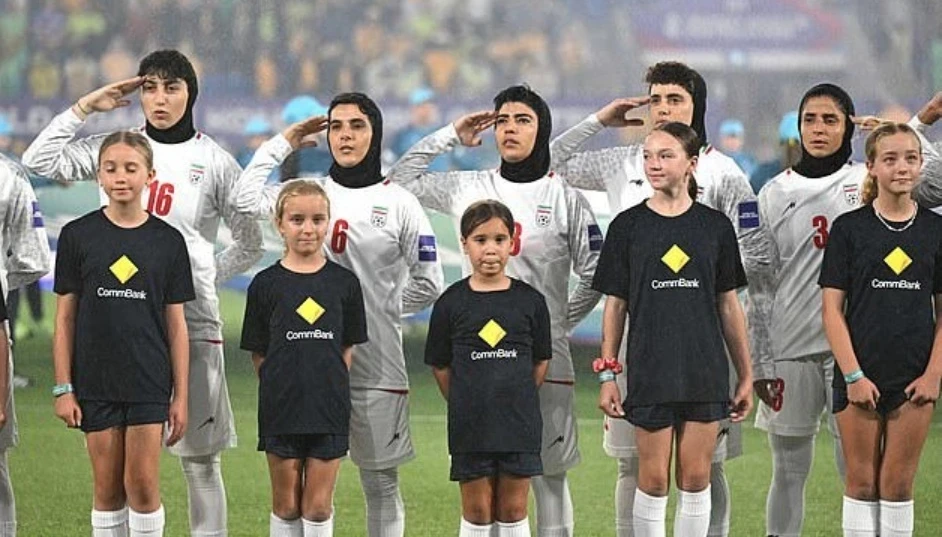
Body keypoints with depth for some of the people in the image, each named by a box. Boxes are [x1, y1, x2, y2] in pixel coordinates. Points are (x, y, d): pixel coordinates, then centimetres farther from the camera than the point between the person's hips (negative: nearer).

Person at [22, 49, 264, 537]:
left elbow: (249, 245, 9)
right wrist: (85, 107, 1)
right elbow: (40, 160, 2)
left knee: (200, 458, 0)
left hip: (191, 318, -2)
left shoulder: (214, 161, 2)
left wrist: (201, 277, 1)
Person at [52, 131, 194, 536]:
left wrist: (181, 396, 1)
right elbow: (65, 317, 3)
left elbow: (176, 324, 3)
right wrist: (63, 388, -2)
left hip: (148, 381, 0)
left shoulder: (167, 241, 1)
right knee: (107, 487, 4)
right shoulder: (78, 236, 0)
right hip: (95, 380, 0)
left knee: (143, 484, -4)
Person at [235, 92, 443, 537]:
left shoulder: (398, 202, 2)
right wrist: (284, 143, 3)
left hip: (377, 362, -2)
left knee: (380, 480, 5)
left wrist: (382, 307, 1)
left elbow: (428, 283, 3)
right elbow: (246, 198, -4)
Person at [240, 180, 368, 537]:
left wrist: (330, 385, -2)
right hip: (281, 412, 0)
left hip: (329, 412, 0)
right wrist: (281, 389, -3)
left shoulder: (344, 283, 2)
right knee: (286, 505, 7)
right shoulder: (266, 284, -1)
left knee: (318, 506, 2)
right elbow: (258, 352, 3)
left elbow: (348, 349, 8)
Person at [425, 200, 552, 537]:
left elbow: (541, 361, 9)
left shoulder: (529, 300, 1)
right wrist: (466, 404, 4)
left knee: (513, 509, 6)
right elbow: (440, 365, 5)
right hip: (470, 427, -1)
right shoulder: (452, 302, -2)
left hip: (519, 423, 1)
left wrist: (518, 400, 5)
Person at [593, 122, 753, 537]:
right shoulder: (628, 226, 1)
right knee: (654, 480, 1)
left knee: (696, 479, 3)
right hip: (649, 373, -1)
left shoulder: (715, 226, 4)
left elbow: (728, 305, 8)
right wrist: (608, 374, -2)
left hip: (705, 372, 1)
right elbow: (615, 305, 3)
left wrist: (746, 375, 7)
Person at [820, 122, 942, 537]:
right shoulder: (849, 228, -2)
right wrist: (852, 375, -11)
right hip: (860, 376, -1)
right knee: (862, 482, 3)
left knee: (898, 484, 4)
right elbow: (832, 308, -4)